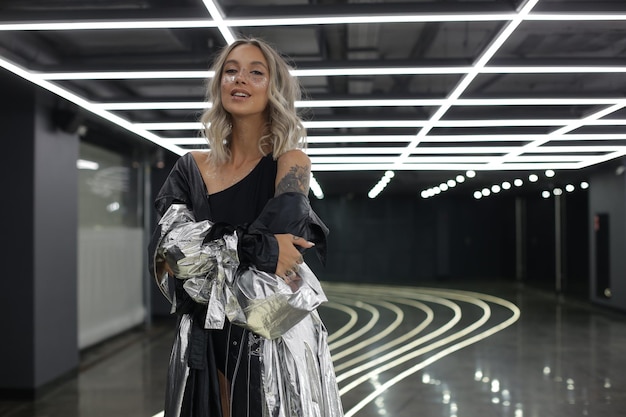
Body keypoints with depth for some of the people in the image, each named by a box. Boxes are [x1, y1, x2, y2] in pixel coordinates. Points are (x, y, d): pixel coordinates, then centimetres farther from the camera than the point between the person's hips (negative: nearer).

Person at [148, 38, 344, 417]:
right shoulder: (191, 169, 5)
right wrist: (254, 247, -15)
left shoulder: (290, 161, -3)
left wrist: (206, 251, -12)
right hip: (205, 346, 3)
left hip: (276, 343, -3)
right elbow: (165, 259, -7)